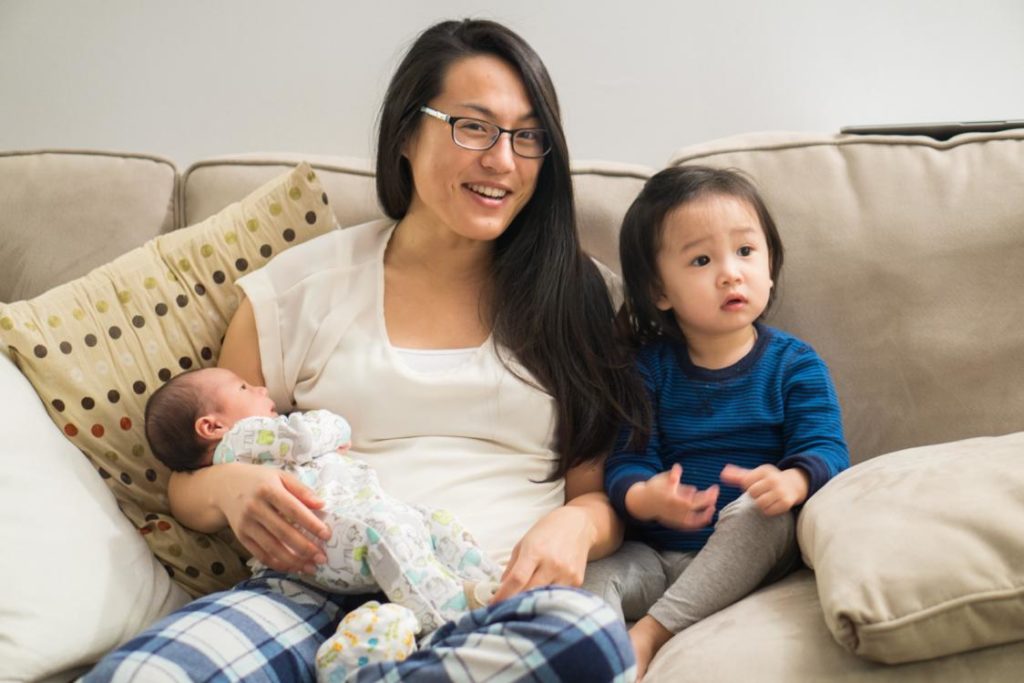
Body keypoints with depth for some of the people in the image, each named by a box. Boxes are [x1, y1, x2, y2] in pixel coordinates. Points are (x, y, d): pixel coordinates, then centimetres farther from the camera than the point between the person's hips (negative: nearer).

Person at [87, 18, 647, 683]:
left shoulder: (575, 293, 11)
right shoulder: (302, 284, 11)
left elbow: (605, 493, 11)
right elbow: (189, 486, 15)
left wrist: (574, 523, -13)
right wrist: (231, 487, -9)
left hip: (501, 605, 2)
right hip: (316, 595, -1)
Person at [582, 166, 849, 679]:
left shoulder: (794, 365, 0)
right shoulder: (649, 367, 3)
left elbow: (825, 448, -11)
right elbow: (625, 462, -4)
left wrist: (791, 481, -36)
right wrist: (645, 498, -29)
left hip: (753, 549, -1)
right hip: (656, 552, 2)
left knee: (758, 512, -34)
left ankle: (652, 629, -30)